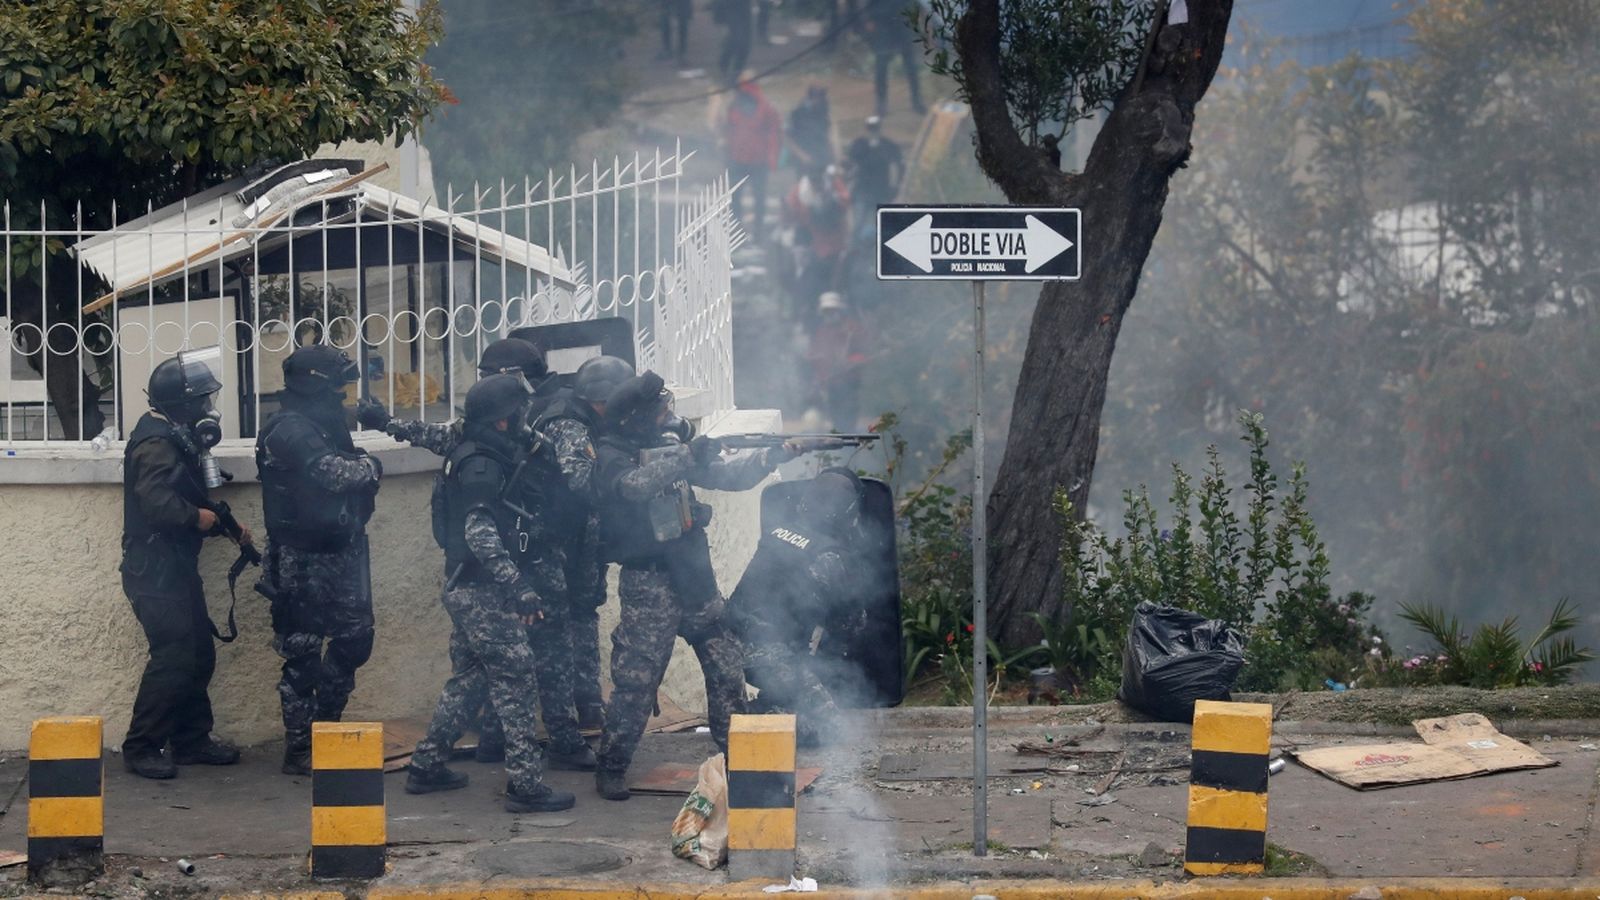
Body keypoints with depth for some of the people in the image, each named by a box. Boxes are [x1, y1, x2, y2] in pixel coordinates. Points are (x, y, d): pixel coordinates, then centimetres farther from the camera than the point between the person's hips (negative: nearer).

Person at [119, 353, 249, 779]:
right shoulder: (155, 443, -17)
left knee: (199, 653, 12)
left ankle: (191, 740, 21)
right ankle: (140, 748, -5)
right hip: (154, 570, -10)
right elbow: (157, 501, -31)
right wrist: (198, 516, -15)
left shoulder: (176, 440, 16)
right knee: (173, 656, -11)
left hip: (176, 567, 10)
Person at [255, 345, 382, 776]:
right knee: (303, 653, -4)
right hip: (304, 562, -9)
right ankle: (298, 750, 2)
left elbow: (351, 476, 17)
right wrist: (369, 465, -6)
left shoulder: (324, 426, 15)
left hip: (336, 555, 9)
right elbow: (337, 474, -26)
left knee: (354, 636, 12)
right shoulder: (289, 432, -16)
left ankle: (325, 727, 25)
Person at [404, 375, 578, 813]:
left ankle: (426, 765, 23)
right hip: (482, 592, -10)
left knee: (470, 677, 18)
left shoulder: (477, 458, 14)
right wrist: (521, 587, -29)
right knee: (513, 678, -8)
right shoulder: (481, 466, -17)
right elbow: (481, 535, -25)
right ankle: (525, 784, -9)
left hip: (466, 590, 10)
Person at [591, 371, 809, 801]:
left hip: (696, 579, 7)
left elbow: (725, 476, 12)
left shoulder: (670, 447, 12)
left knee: (728, 669, 8)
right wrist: (687, 456, -28)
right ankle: (611, 768, 4)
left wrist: (772, 456, -1)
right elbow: (635, 485, -27)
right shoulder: (611, 455, -8)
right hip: (650, 584, -7)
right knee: (636, 680, -7)